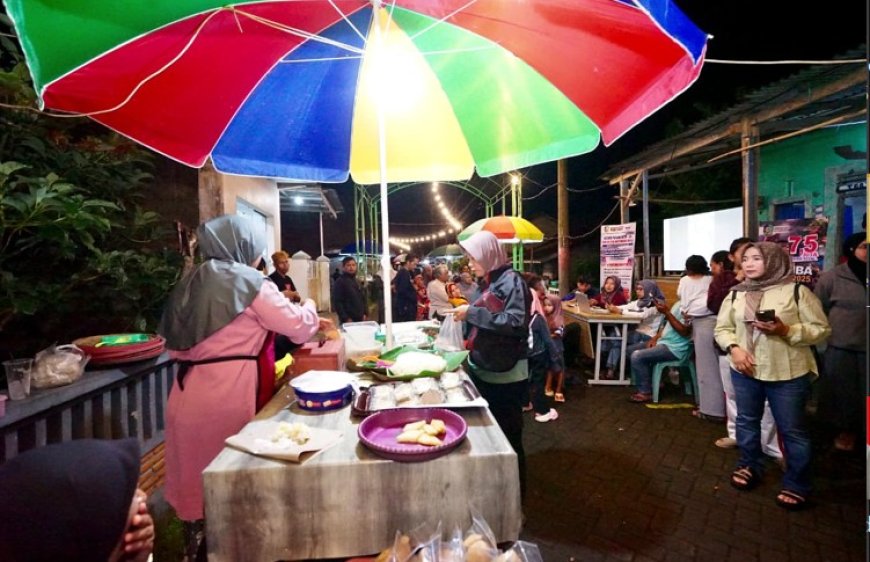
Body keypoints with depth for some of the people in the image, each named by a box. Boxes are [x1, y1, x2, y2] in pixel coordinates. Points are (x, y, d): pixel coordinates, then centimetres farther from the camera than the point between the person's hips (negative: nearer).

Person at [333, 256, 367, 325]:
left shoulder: (357, 281, 14)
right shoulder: (340, 281, -8)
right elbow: (337, 302, -14)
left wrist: (364, 313, 9)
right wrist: (345, 318, -18)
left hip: (360, 319, 7)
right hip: (348, 320, -7)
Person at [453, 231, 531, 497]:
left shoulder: (512, 281, -15)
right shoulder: (492, 282, 10)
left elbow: (515, 323, -27)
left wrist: (472, 312, -24)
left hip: (505, 375, -9)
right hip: (485, 370, 9)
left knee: (507, 433, 7)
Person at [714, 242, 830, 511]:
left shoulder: (796, 291, -7)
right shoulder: (736, 294, 2)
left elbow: (821, 329, -6)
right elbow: (722, 328, 6)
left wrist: (786, 330, -22)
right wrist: (734, 348, -12)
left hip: (788, 374, -3)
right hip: (745, 371, 4)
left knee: (792, 429, 9)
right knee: (746, 421, 18)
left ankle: (796, 485, 27)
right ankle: (749, 466, 38)